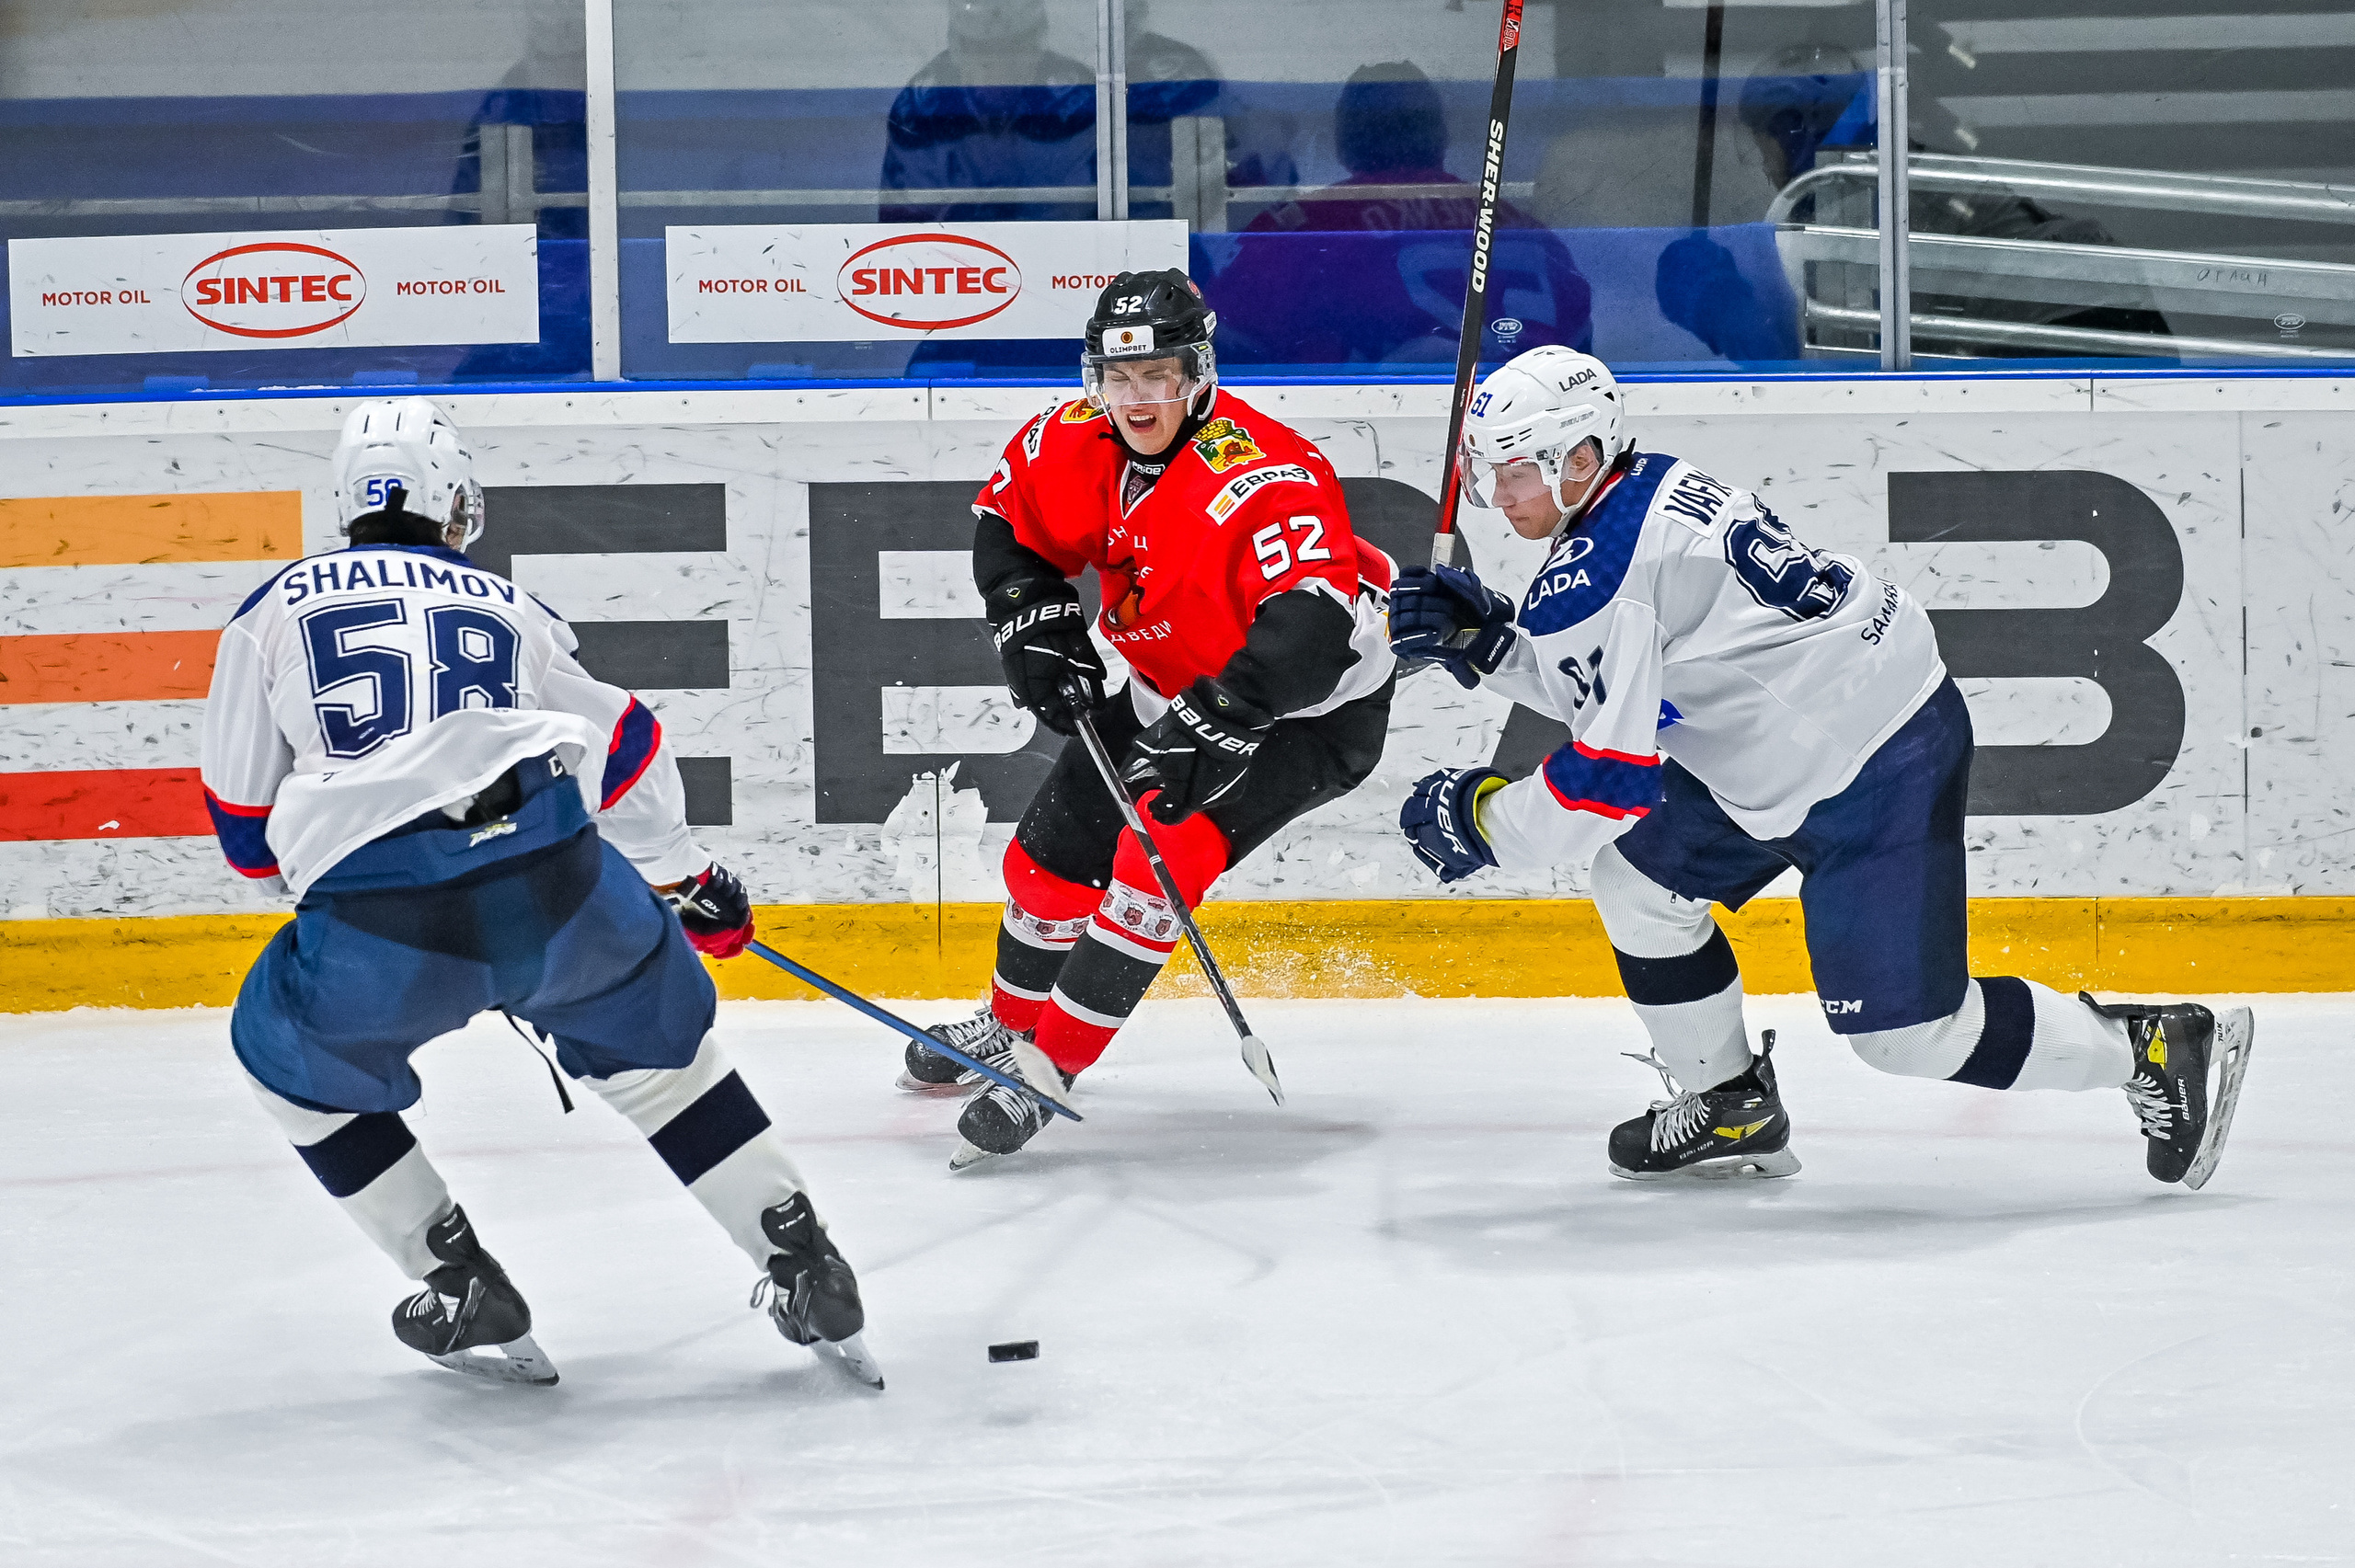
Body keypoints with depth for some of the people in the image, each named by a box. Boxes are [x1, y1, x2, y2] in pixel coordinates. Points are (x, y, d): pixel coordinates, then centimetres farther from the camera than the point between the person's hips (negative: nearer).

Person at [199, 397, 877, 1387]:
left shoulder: (273, 614, 18)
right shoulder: (504, 607, 24)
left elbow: (246, 827, 21)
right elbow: (624, 752, 32)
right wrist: (690, 882, 48)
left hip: (379, 930, -2)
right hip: (555, 879, 2)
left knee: (290, 1055, 26)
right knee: (653, 1044, 27)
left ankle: (463, 1290, 21)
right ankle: (805, 1270, 21)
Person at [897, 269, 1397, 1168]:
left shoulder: (1259, 475, -34)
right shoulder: (1078, 444, -11)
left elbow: (1313, 621, -45)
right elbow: (1009, 522, 8)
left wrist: (1210, 722, -50)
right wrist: (1037, 630, -6)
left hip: (1310, 705, -8)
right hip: (1170, 688, 8)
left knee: (1165, 851, -25)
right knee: (1053, 852, 11)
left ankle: (1047, 1066, -16)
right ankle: (1008, 1025, 38)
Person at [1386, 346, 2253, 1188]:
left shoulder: (1592, 573, -21)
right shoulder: (1649, 487, 9)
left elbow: (1617, 771, -21)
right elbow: (1602, 684, 21)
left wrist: (1480, 819, -8)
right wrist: (1483, 637, 9)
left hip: (1875, 778, -11)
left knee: (1907, 1030, -7)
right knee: (1638, 878, 13)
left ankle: (2156, 1049, 7)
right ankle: (1730, 1109, 26)